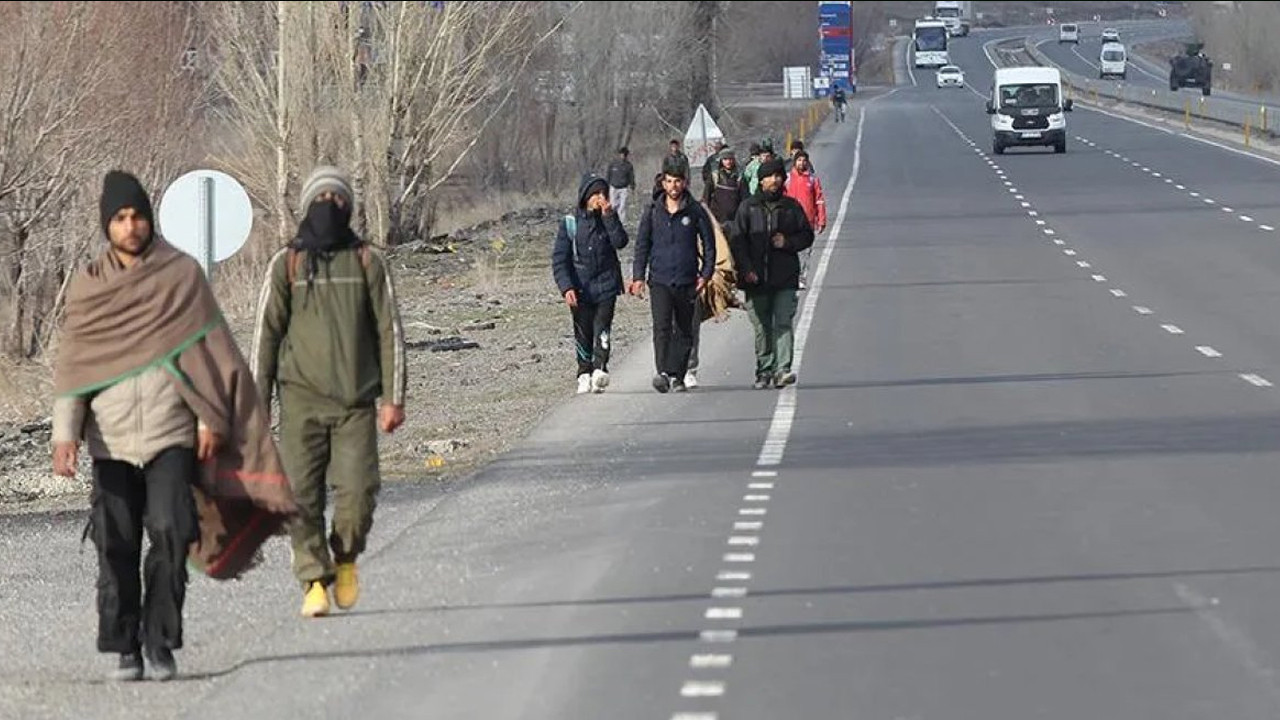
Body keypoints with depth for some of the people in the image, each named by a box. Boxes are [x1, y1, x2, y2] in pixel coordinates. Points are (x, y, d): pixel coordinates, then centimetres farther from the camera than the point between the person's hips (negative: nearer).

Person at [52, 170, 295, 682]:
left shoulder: (182, 275, 2)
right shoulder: (87, 286, 6)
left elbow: (208, 349, 3)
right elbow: (72, 366, 4)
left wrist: (211, 418, -3)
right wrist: (65, 433, -6)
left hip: (171, 434, -2)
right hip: (111, 439, 2)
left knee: (171, 538, -11)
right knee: (116, 546, 0)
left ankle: (160, 643, -3)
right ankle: (124, 649, 7)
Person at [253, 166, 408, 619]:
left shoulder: (369, 263, 9)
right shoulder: (286, 265, 7)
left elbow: (389, 331, 9)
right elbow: (266, 334, 8)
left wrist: (393, 398, 2)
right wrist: (258, 405, 3)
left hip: (356, 401, 0)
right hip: (302, 399, 0)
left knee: (358, 490, -10)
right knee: (302, 496, -5)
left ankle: (345, 557, 17)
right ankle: (314, 580, 4)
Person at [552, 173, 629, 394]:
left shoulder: (608, 218, 6)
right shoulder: (571, 222, 1)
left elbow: (620, 242, -12)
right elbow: (559, 259, -1)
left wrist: (609, 216, -18)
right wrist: (566, 288, -12)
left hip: (606, 285, 0)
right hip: (580, 288, 0)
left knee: (602, 328, -14)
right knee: (583, 333, 4)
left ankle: (600, 368, -22)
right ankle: (585, 375, 13)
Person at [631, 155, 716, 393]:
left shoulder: (695, 211, 1)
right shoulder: (653, 212, 4)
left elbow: (709, 243, 8)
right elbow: (642, 245, 9)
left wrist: (706, 273, -1)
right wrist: (638, 277, 2)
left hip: (687, 281, 1)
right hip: (659, 280, -1)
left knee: (684, 331, 7)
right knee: (662, 327, -16)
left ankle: (677, 376, 15)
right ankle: (663, 372, -26)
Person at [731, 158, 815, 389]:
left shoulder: (791, 207, 8)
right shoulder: (748, 207, 6)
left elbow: (807, 235, 14)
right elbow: (738, 241, 2)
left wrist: (788, 243, -6)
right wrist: (746, 269, -11)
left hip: (785, 277, 0)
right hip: (757, 279, 0)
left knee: (783, 323, -11)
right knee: (762, 327, 6)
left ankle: (782, 369, -17)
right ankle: (764, 372, 14)